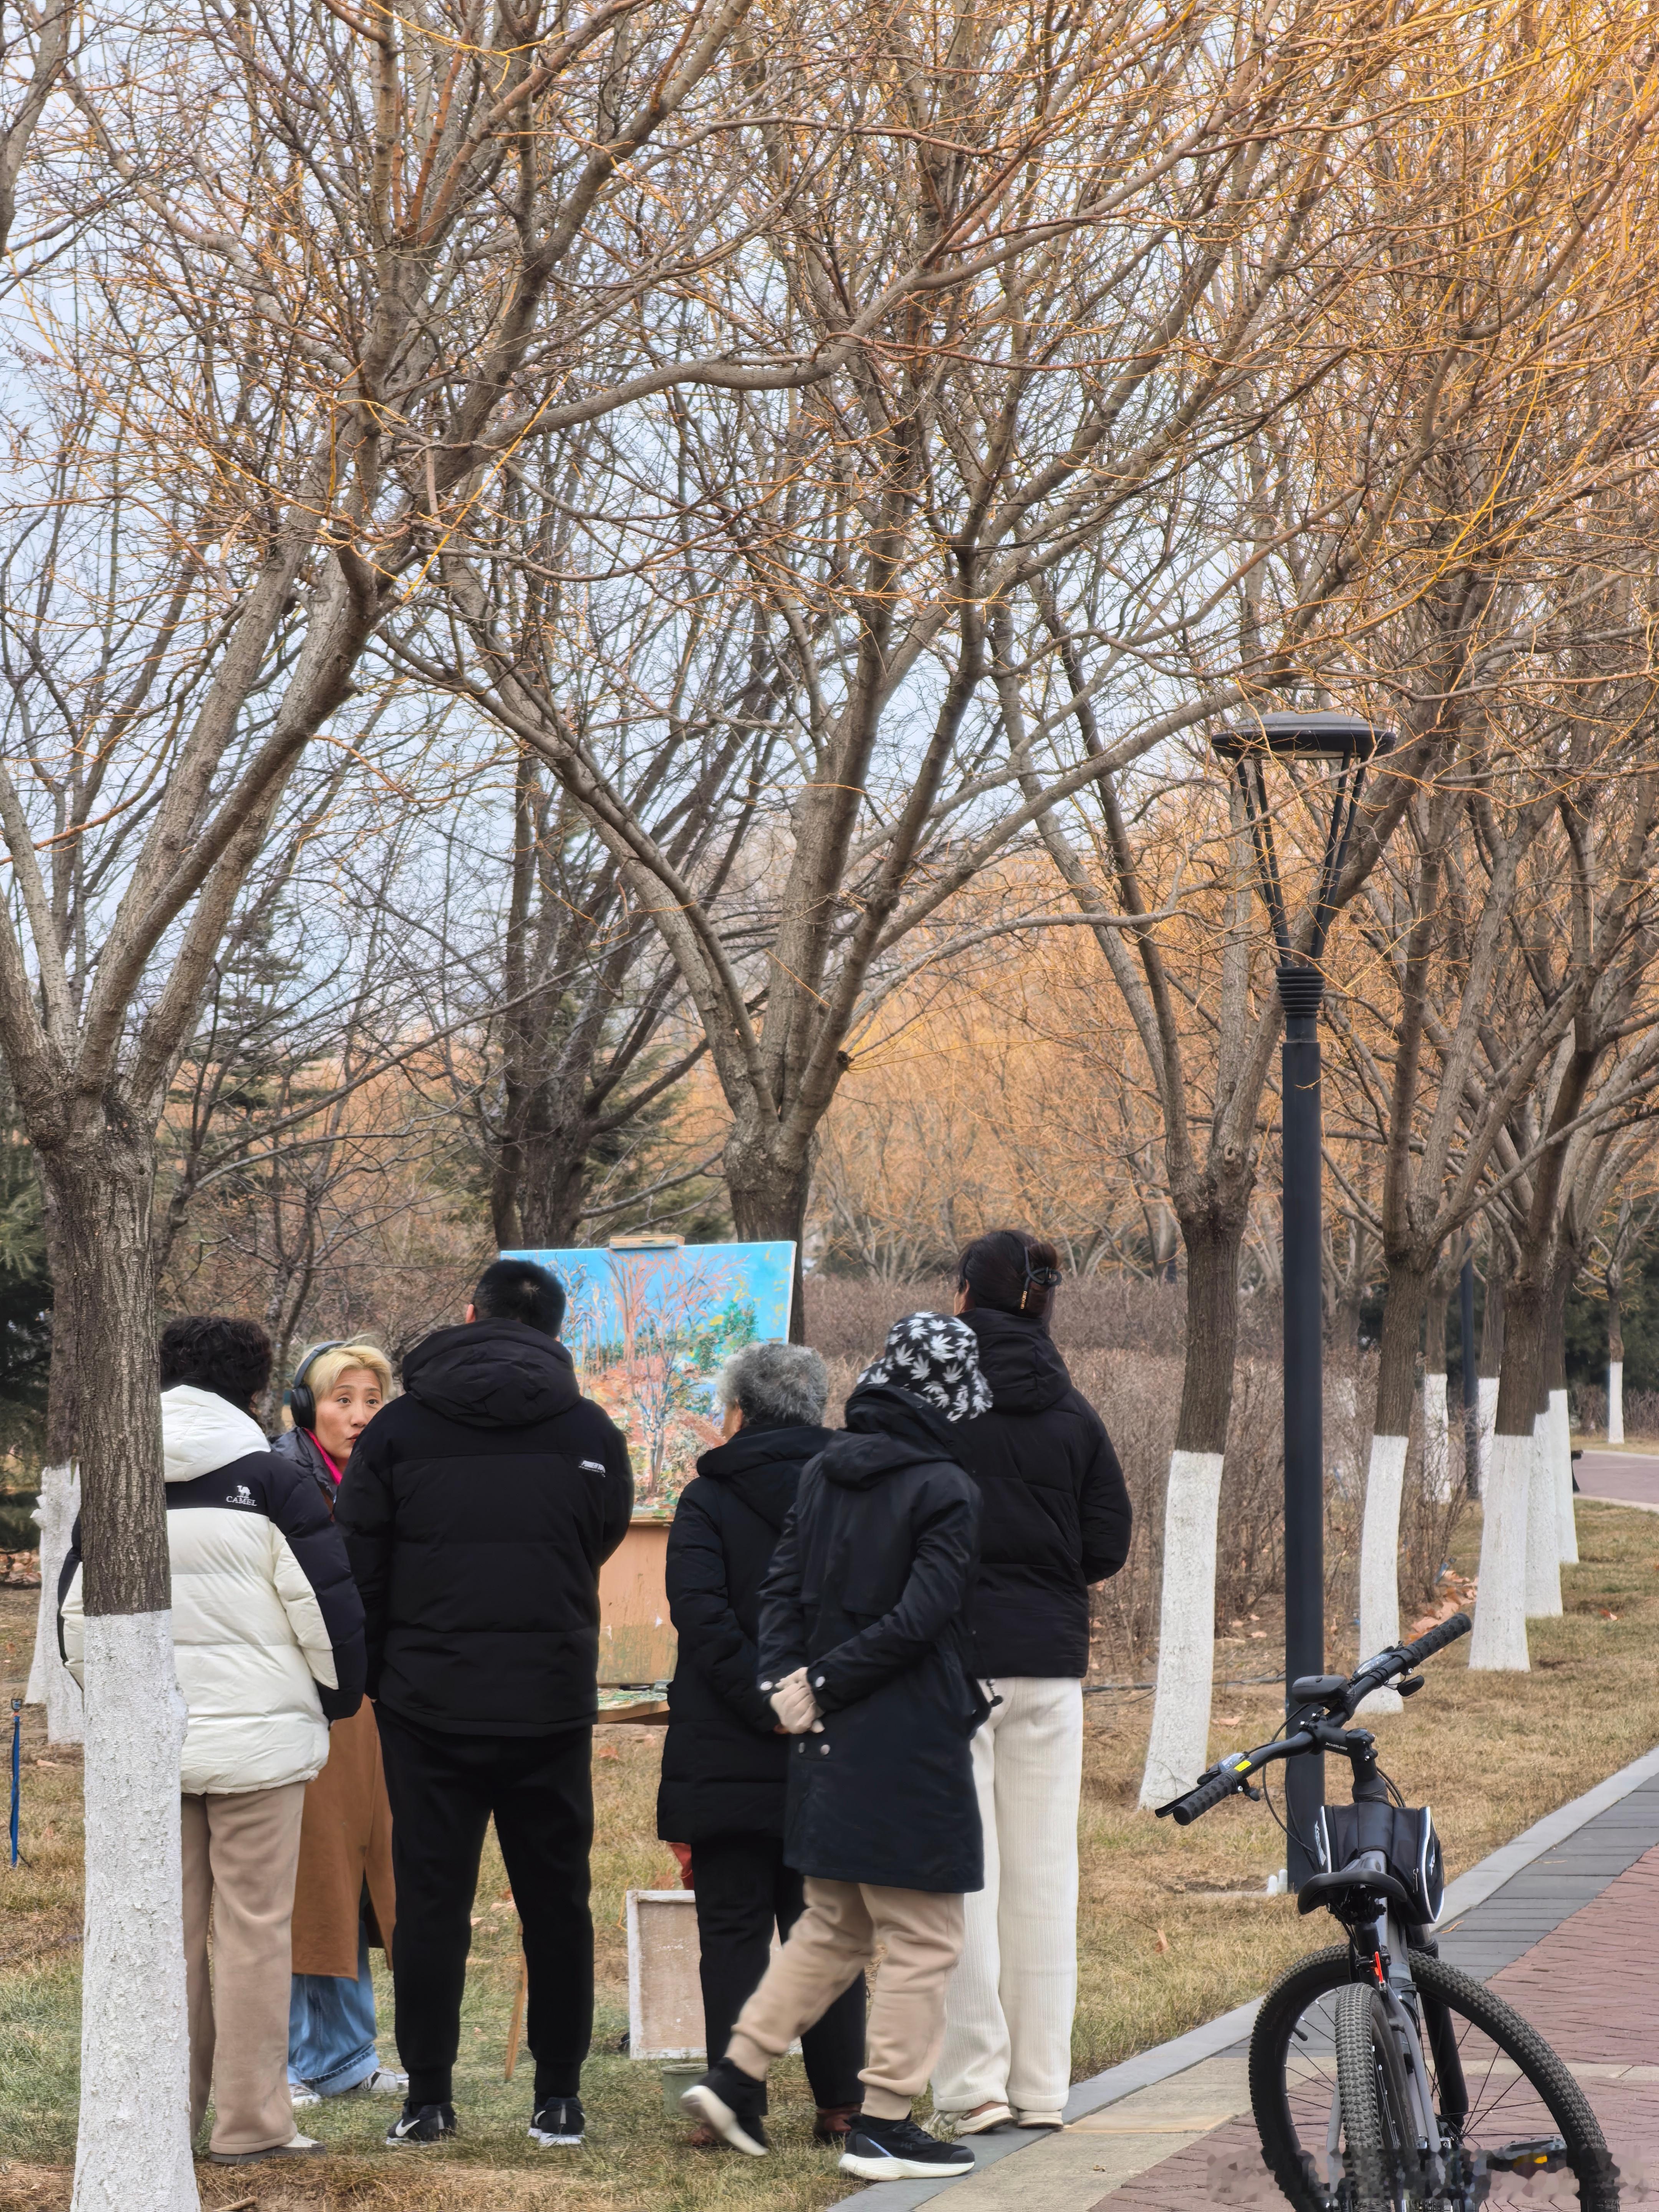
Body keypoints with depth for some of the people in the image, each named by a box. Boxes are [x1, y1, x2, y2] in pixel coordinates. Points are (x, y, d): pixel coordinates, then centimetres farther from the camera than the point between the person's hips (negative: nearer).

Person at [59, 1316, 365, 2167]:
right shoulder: (273, 1483, -6)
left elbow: (75, 1618, 10)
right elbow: (329, 1612, -7)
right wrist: (337, 1701, 10)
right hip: (257, 1739, -4)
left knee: (166, 1928, 11)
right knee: (252, 1928, 1)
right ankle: (249, 2123, 2)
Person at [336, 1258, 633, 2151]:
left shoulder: (398, 1428, -2)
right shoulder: (590, 1433, 0)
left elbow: (357, 1565, -1)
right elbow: (603, 1543, 9)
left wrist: (379, 1671, 11)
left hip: (428, 1701, -1)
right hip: (553, 1702, 1)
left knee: (430, 1899, 5)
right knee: (555, 1900, 10)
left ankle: (429, 2097, 6)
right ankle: (559, 2095, 14)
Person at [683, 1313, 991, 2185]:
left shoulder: (824, 1472, 8)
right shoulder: (945, 1491, -13)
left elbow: (782, 1585, 5)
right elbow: (917, 1618, -18)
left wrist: (788, 1680, -3)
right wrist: (823, 1687, -11)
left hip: (827, 1744, 7)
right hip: (910, 1746, -7)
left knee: (832, 1926, 21)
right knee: (920, 1941, 3)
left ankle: (734, 2074, 16)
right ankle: (883, 2127, 4)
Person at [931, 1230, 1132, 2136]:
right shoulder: (1072, 1411, 6)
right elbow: (1110, 1543, 5)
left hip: (951, 1652, -4)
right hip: (1049, 1657, 4)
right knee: (1043, 1869, 9)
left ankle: (974, 2083, -3)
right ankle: (1041, 2085, 12)